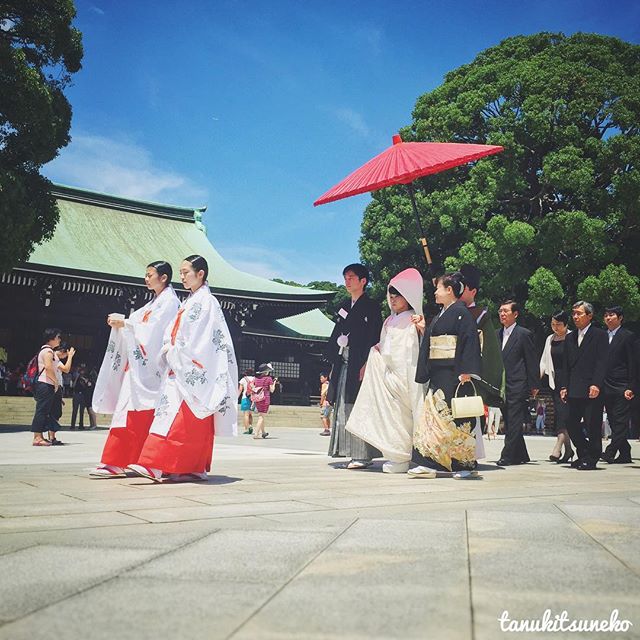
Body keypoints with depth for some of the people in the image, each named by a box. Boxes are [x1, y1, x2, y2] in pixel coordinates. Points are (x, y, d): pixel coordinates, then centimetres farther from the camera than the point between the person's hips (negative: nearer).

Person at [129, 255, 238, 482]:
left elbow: (196, 340, -15)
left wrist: (173, 352, -7)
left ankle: (155, 465, -15)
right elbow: (174, 332, 18)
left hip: (193, 369, -9)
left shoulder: (205, 301, -7)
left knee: (179, 418, -11)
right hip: (180, 368, 9)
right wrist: (168, 349, 1)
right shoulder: (189, 301, 20)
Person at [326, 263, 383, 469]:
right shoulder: (344, 306, 19)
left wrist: (366, 365, -18)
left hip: (359, 365, -7)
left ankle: (363, 455, -6)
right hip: (342, 365, 8)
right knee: (344, 409, 6)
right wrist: (334, 364, 12)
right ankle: (351, 452, 11)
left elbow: (374, 338, -10)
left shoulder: (371, 307, -2)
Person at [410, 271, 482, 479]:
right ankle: (430, 463, 3)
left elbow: (469, 341, -16)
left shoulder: (461, 313, -8)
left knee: (454, 419, -4)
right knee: (433, 414, 3)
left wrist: (466, 371, -22)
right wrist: (423, 329, 11)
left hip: (453, 375, -9)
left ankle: (466, 464, 7)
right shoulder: (440, 316, 18)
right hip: (438, 376, 9)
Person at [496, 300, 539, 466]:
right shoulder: (497, 334, 15)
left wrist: (534, 385, -7)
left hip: (517, 384, -7)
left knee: (514, 421, -7)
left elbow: (532, 362, -4)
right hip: (501, 385, 7)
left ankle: (507, 456, -7)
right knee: (509, 422, 10)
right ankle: (521, 455, 20)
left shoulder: (524, 334, -3)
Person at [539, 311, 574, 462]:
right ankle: (568, 449, 12)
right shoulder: (550, 339, 15)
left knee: (563, 412, -14)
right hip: (555, 381, 6)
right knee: (559, 414, 5)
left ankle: (558, 447, -18)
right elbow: (544, 362, 18)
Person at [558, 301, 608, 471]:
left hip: (592, 390, -6)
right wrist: (564, 386, 7)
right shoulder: (570, 338, 17)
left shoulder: (599, 335, -1)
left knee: (592, 427, -2)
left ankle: (591, 459, 10)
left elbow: (602, 362, -9)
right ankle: (584, 455, 23)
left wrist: (596, 384, -18)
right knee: (572, 426, 8)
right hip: (574, 391, 6)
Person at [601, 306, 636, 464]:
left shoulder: (627, 336, -2)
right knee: (614, 423, 8)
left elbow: (633, 364, -6)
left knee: (620, 422, -7)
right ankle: (625, 455, 15)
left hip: (622, 387, -6)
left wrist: (631, 388, -12)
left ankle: (610, 452, -12)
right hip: (607, 388, 6)